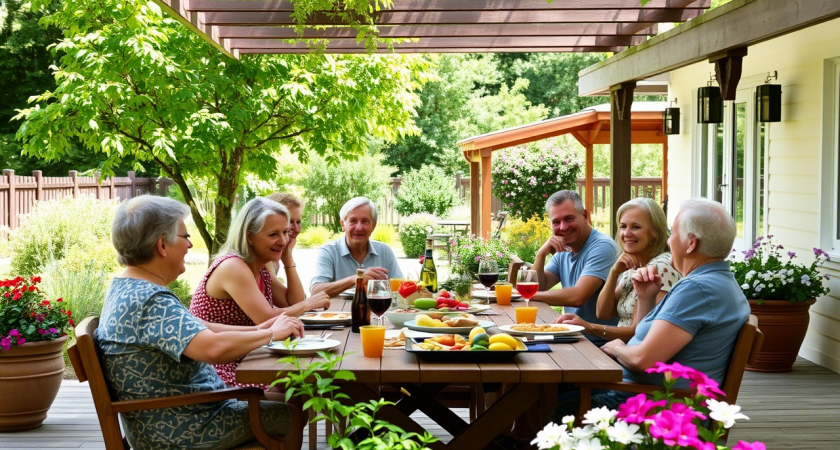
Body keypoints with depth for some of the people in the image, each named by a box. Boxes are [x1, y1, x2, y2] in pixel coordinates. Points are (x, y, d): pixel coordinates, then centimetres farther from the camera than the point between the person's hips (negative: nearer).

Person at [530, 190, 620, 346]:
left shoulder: (602, 246, -16)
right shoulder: (563, 251, 11)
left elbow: (577, 297, -24)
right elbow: (537, 288, 7)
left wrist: (532, 295, -10)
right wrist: (541, 254, -8)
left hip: (599, 343, -7)